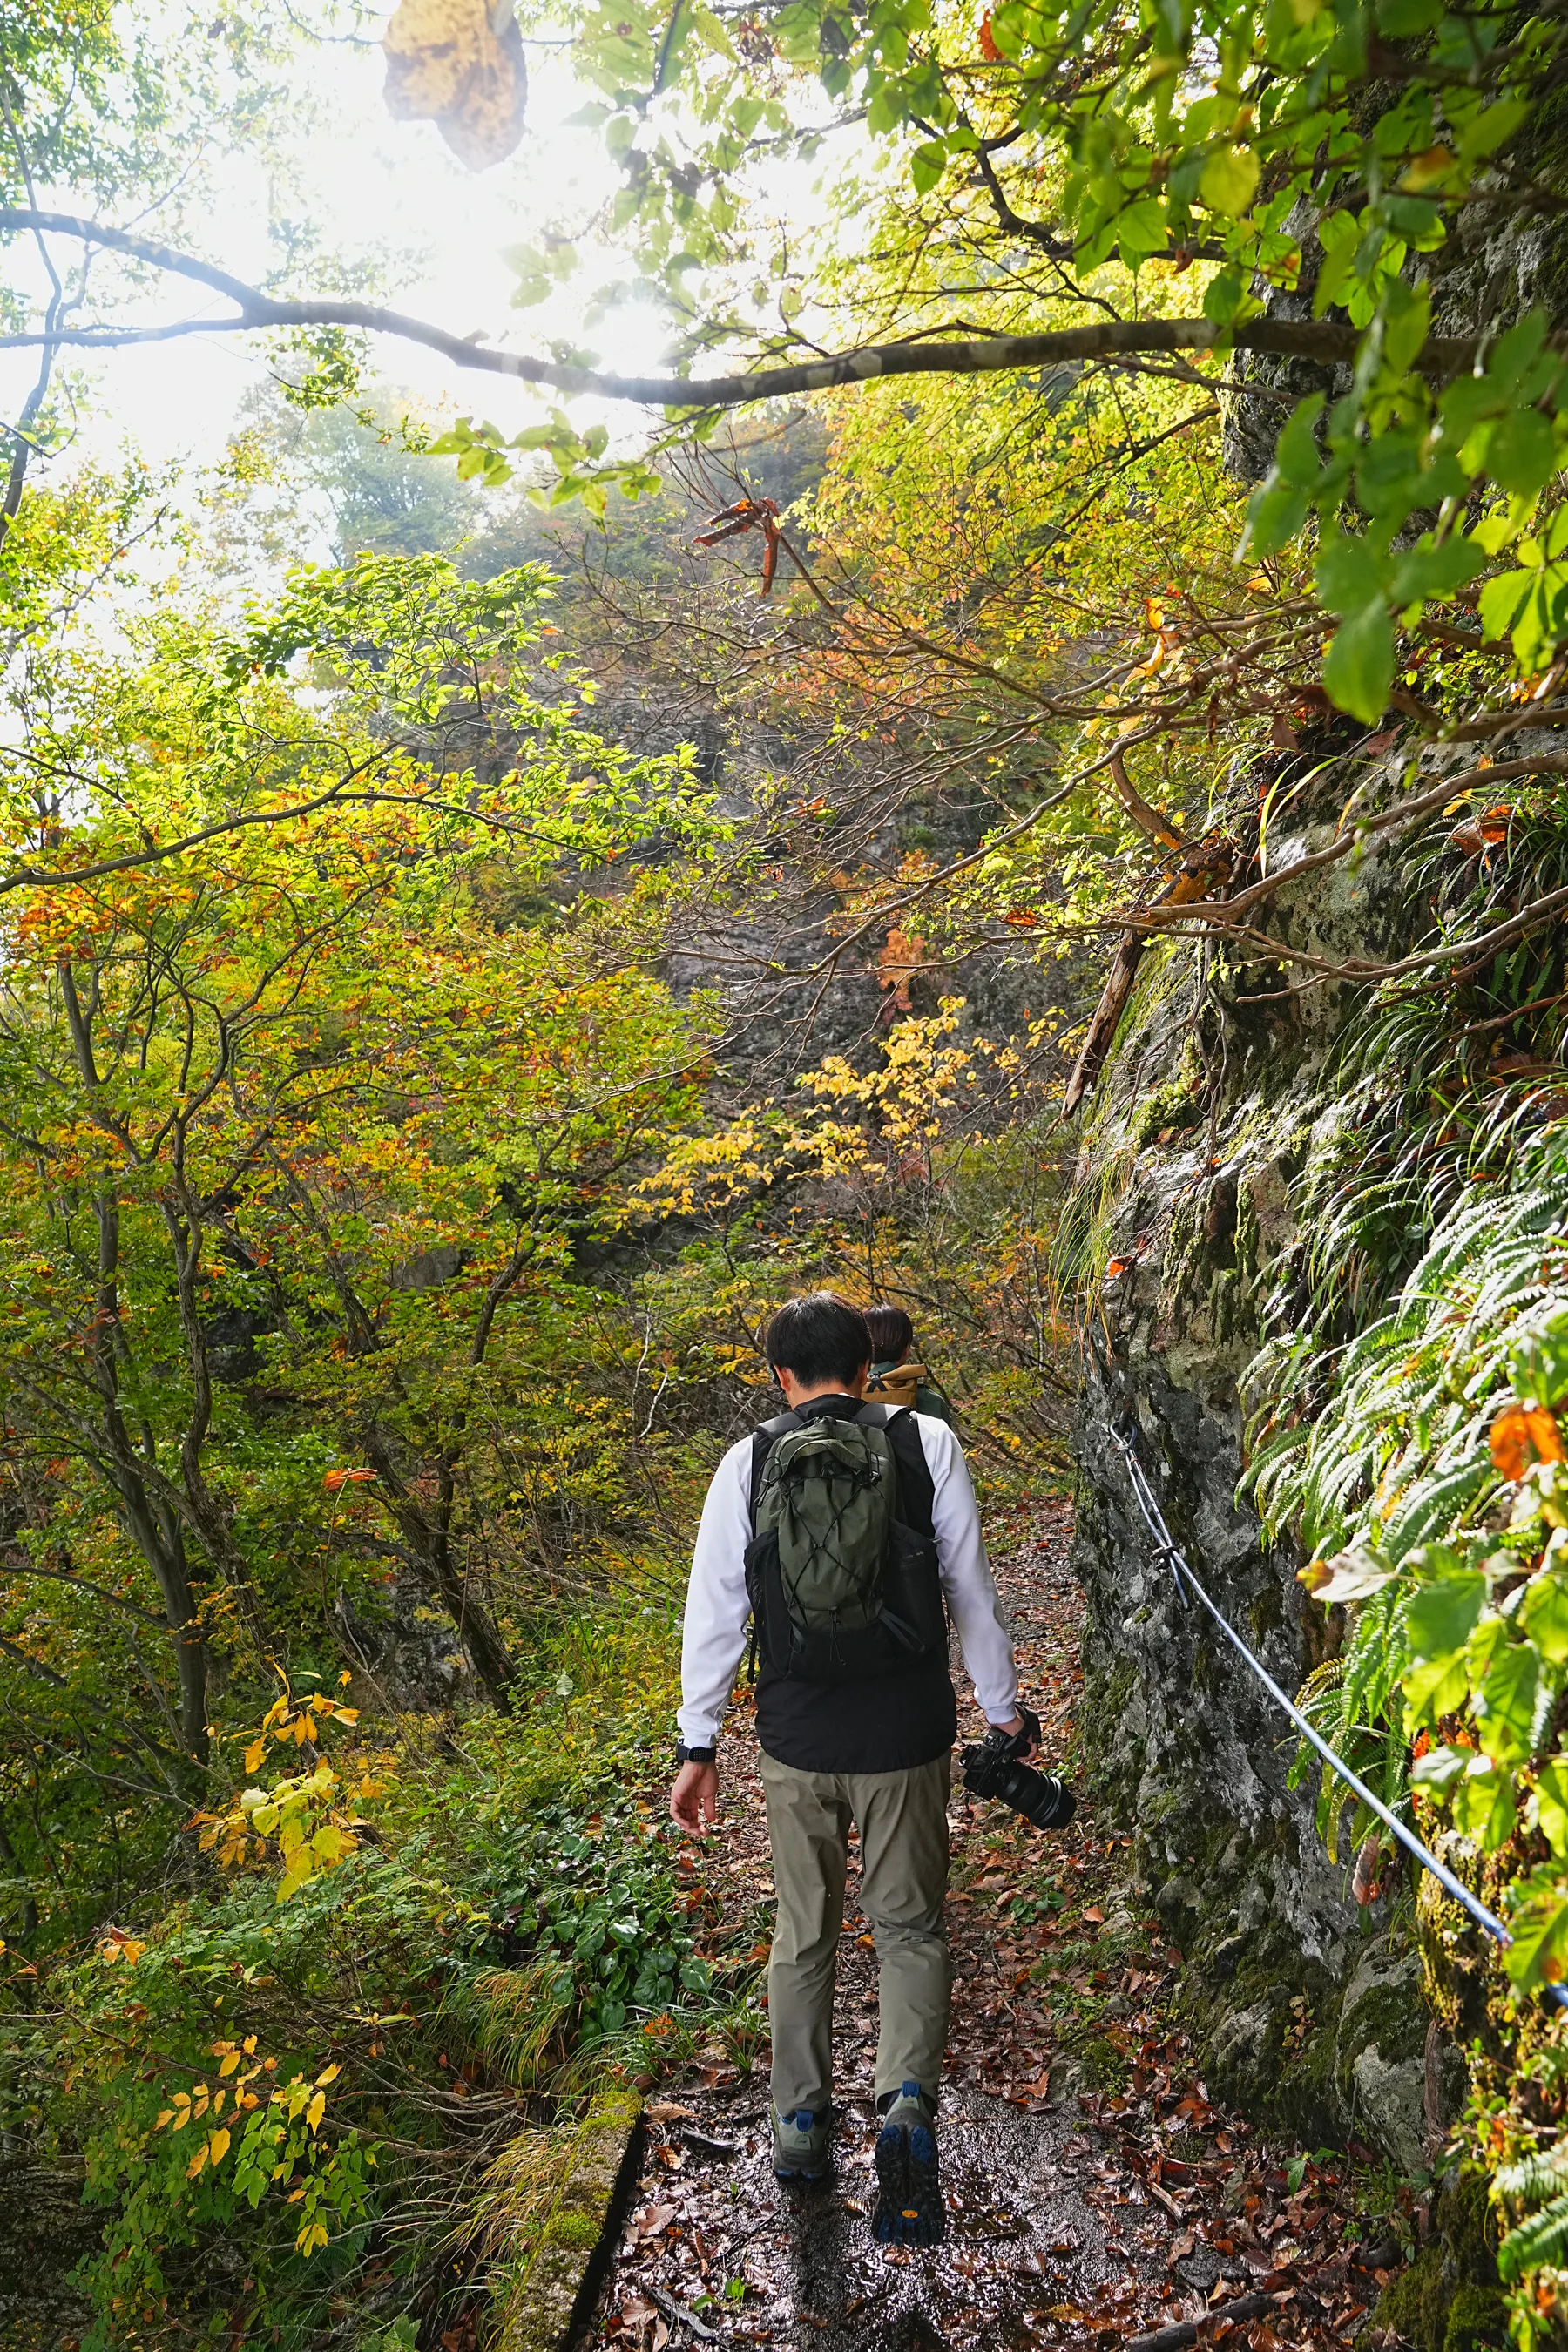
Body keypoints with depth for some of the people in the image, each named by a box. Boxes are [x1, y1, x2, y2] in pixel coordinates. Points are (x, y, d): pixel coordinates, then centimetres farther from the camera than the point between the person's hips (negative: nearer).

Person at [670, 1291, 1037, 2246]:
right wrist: (1003, 1708, 11)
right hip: (906, 1737, -1)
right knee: (910, 1926, 16)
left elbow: (715, 1613, -1)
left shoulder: (747, 1463, -3)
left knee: (804, 1934, 20)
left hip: (797, 1743, 1)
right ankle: (908, 2101, -4)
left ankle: (802, 2124, 30)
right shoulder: (928, 1442, -5)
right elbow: (972, 1590, -1)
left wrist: (700, 1745, 8)